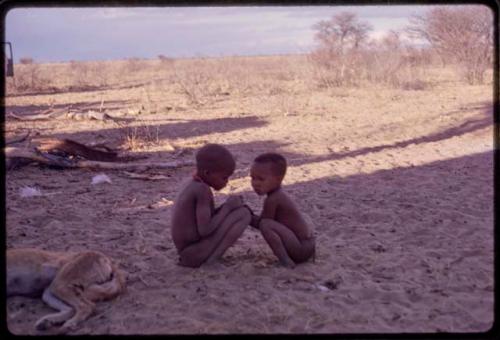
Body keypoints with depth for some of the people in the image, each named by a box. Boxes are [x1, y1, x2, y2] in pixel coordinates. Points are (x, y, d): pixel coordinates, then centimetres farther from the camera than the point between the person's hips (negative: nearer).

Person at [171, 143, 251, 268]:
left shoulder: (193, 186, 10)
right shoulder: (203, 190, -17)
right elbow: (205, 230, -22)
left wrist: (227, 206, 5)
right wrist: (228, 207, -10)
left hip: (185, 249, 9)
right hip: (195, 253, -9)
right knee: (244, 214, -7)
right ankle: (208, 259, -7)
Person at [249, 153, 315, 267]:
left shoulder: (272, 200, -18)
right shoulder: (279, 195, 10)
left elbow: (260, 224, -11)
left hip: (301, 248, -10)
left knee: (266, 225, -25)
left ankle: (286, 261, -19)